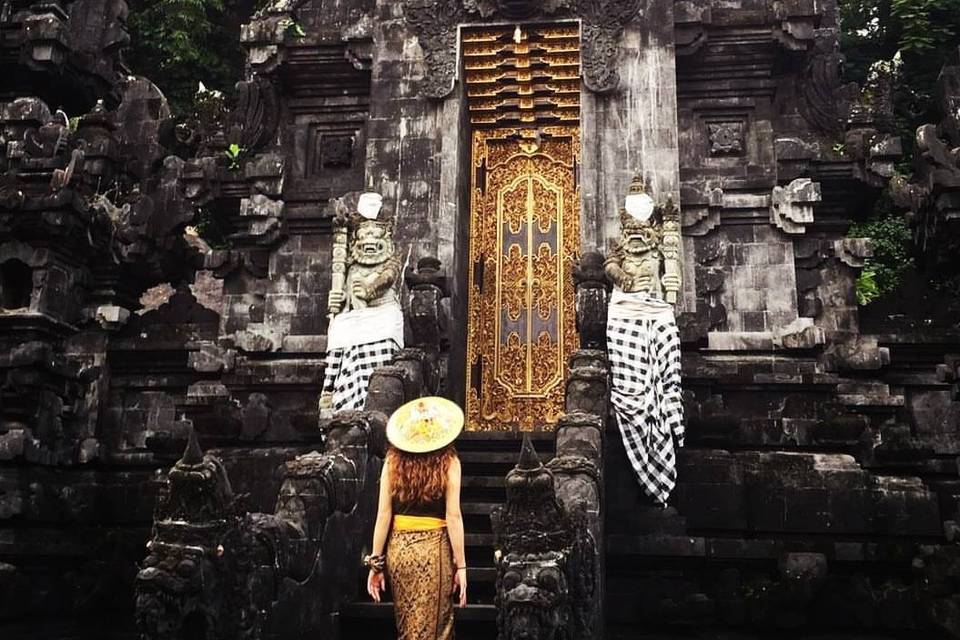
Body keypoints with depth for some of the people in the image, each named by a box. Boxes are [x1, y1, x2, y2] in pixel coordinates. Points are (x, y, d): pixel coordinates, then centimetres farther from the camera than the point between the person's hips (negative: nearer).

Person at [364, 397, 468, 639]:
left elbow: (384, 515, 0)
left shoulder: (393, 461, 1)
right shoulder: (448, 462, -5)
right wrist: (461, 565, -2)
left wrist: (376, 562, 7)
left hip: (398, 549, 3)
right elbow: (453, 516, -7)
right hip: (435, 549, -3)